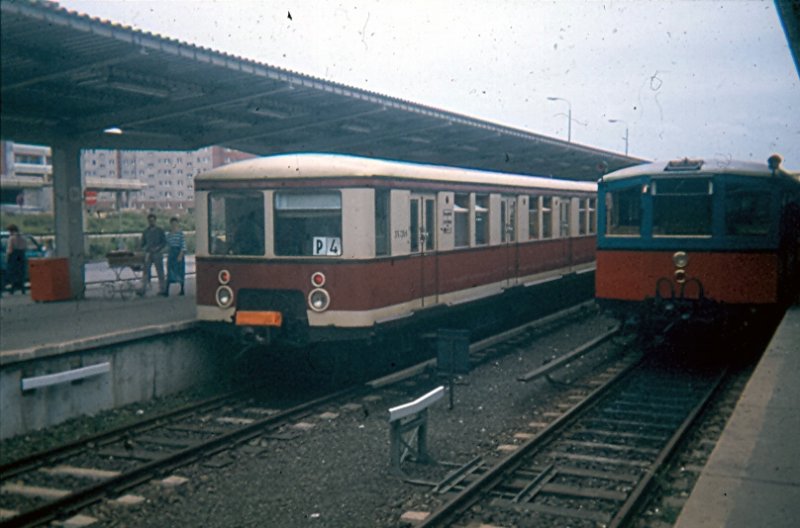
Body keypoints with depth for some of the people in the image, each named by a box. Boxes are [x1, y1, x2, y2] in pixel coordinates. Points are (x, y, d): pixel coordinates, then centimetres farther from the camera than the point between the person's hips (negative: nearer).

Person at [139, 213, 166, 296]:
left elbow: (164, 242, 0)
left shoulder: (160, 231, 5)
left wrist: (157, 248, -14)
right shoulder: (145, 232, 12)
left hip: (158, 254, -2)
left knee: (160, 272, 1)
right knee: (146, 272, -4)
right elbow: (143, 243, 15)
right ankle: (143, 290, -7)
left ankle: (161, 290, 7)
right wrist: (145, 248, -7)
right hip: (148, 254, 2)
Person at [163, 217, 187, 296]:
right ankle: (166, 291, -6)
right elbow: (168, 245, 16)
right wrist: (168, 255, 13)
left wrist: (181, 255, -18)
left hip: (179, 253, -5)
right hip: (171, 253, 5)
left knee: (180, 272, 3)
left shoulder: (180, 233, -7)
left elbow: (183, 245, -11)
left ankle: (182, 290, 13)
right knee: (170, 272, -1)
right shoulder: (168, 235, 10)